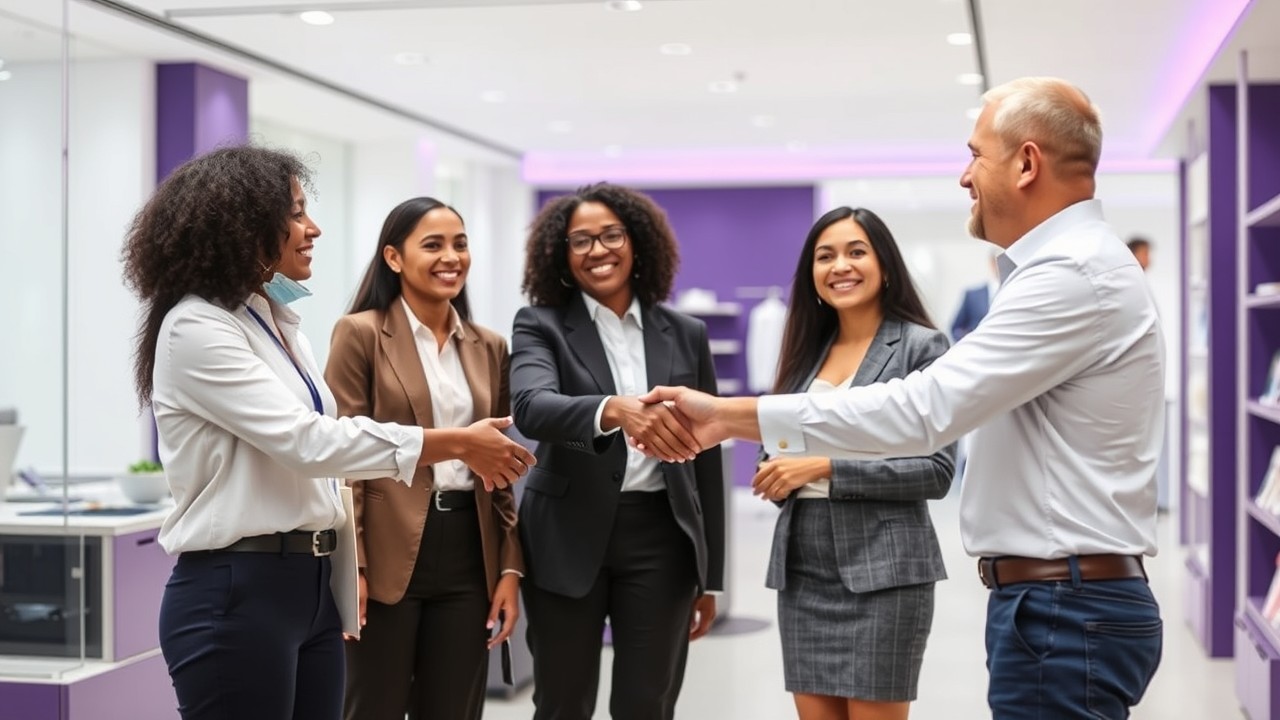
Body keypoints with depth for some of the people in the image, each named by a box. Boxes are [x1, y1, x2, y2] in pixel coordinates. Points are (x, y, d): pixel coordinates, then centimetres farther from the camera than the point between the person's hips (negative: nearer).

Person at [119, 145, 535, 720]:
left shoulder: (277, 321, 14)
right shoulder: (196, 329, -13)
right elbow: (305, 440, -21)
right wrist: (459, 444, -19)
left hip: (309, 585, 8)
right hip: (235, 595, -8)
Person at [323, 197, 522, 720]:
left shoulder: (489, 347, 12)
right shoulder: (362, 333, -3)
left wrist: (510, 566, 6)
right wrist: (351, 566, -13)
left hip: (468, 554, 5)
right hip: (390, 552, -5)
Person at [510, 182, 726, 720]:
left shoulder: (686, 334, 7)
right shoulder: (542, 326, -1)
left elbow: (704, 459, 10)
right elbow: (530, 408, -23)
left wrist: (710, 576, 11)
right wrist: (614, 409, -43)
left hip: (660, 542, 2)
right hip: (569, 539, -2)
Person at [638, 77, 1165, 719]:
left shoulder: (1075, 275, -18)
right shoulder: (1076, 263, 17)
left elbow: (921, 410, -24)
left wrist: (731, 415, -22)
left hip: (1063, 616, -10)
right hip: (1060, 602, 10)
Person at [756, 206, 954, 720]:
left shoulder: (921, 346, -5)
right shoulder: (809, 350, 13)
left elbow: (936, 471, -12)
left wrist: (827, 467, -17)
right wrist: (779, 474, -4)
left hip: (881, 568, -5)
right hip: (802, 570, 6)